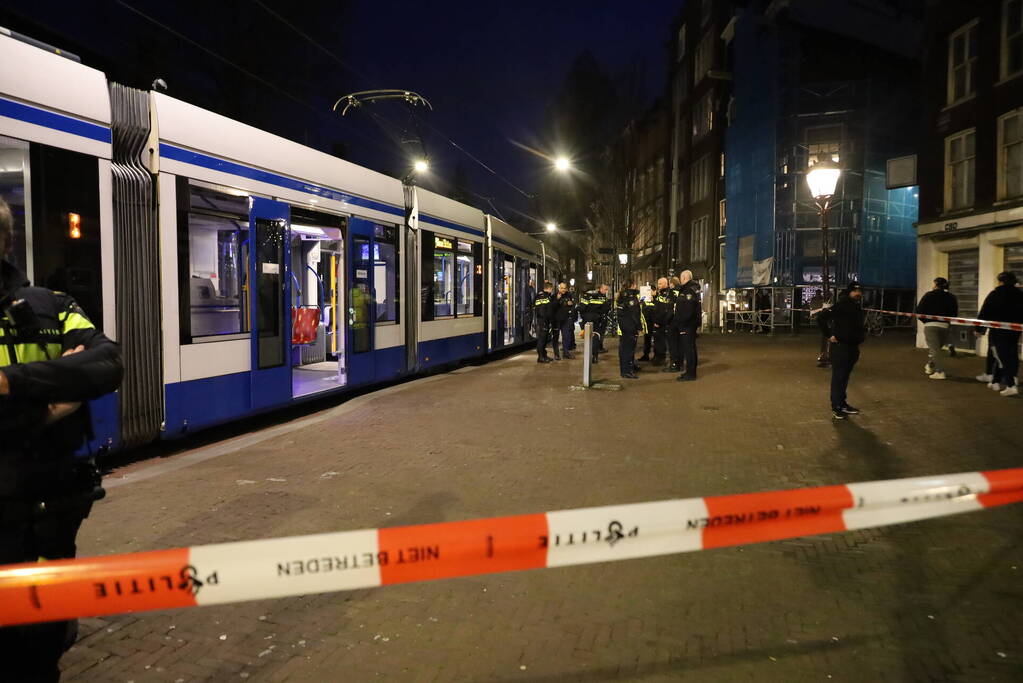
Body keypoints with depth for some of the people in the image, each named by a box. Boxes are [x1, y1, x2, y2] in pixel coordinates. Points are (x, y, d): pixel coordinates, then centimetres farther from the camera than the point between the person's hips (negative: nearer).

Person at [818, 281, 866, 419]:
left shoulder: (859, 307, 10)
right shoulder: (841, 305, -15)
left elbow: (861, 324, 28)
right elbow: (821, 317, -21)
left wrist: (862, 336, 13)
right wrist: (829, 335, -18)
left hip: (853, 347, 8)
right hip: (840, 347, -8)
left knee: (845, 376, 15)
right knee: (838, 377, -2)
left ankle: (842, 404, 25)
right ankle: (836, 407, 5)